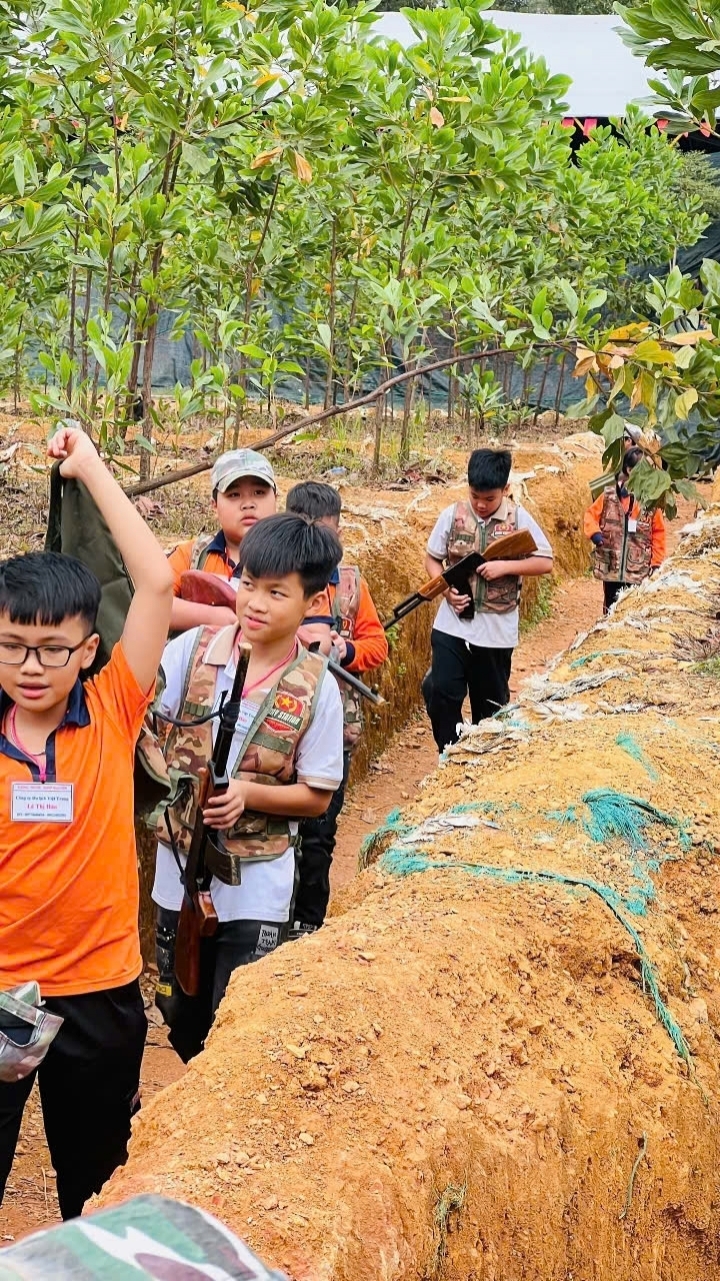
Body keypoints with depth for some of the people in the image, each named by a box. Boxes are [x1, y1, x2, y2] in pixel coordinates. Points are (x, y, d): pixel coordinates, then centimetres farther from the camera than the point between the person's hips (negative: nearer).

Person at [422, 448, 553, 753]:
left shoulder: (519, 518, -7)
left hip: (497, 630, 0)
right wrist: (446, 589, -12)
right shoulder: (452, 515, -3)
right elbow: (432, 559, 6)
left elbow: (546, 563, -5)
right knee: (441, 693, -9)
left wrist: (505, 566, -18)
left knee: (491, 704, 13)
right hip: (451, 625, 1)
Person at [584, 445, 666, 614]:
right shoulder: (609, 495, -1)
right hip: (610, 567, 1)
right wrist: (594, 533, -12)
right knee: (611, 608, 13)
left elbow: (658, 533, 3)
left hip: (639, 570, -1)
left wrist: (656, 563, 0)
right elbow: (592, 514, 8)